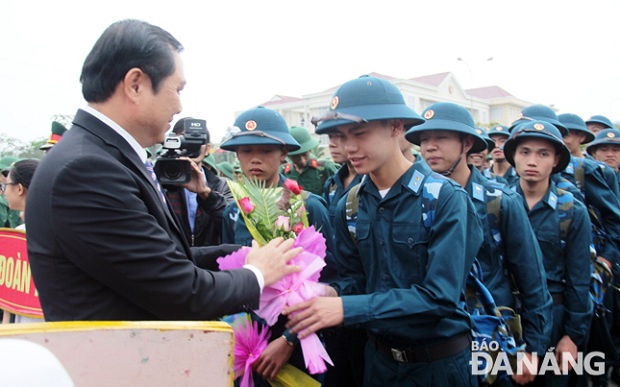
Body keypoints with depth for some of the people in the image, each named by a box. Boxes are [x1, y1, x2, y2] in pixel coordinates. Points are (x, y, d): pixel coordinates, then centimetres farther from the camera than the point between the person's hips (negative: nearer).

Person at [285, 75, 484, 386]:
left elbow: (440, 296, -25)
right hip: (379, 357, 5)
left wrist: (346, 309, -31)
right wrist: (332, 294, -17)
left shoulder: (445, 198, -19)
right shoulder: (349, 206, -2)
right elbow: (356, 278, 5)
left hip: (439, 360, -4)